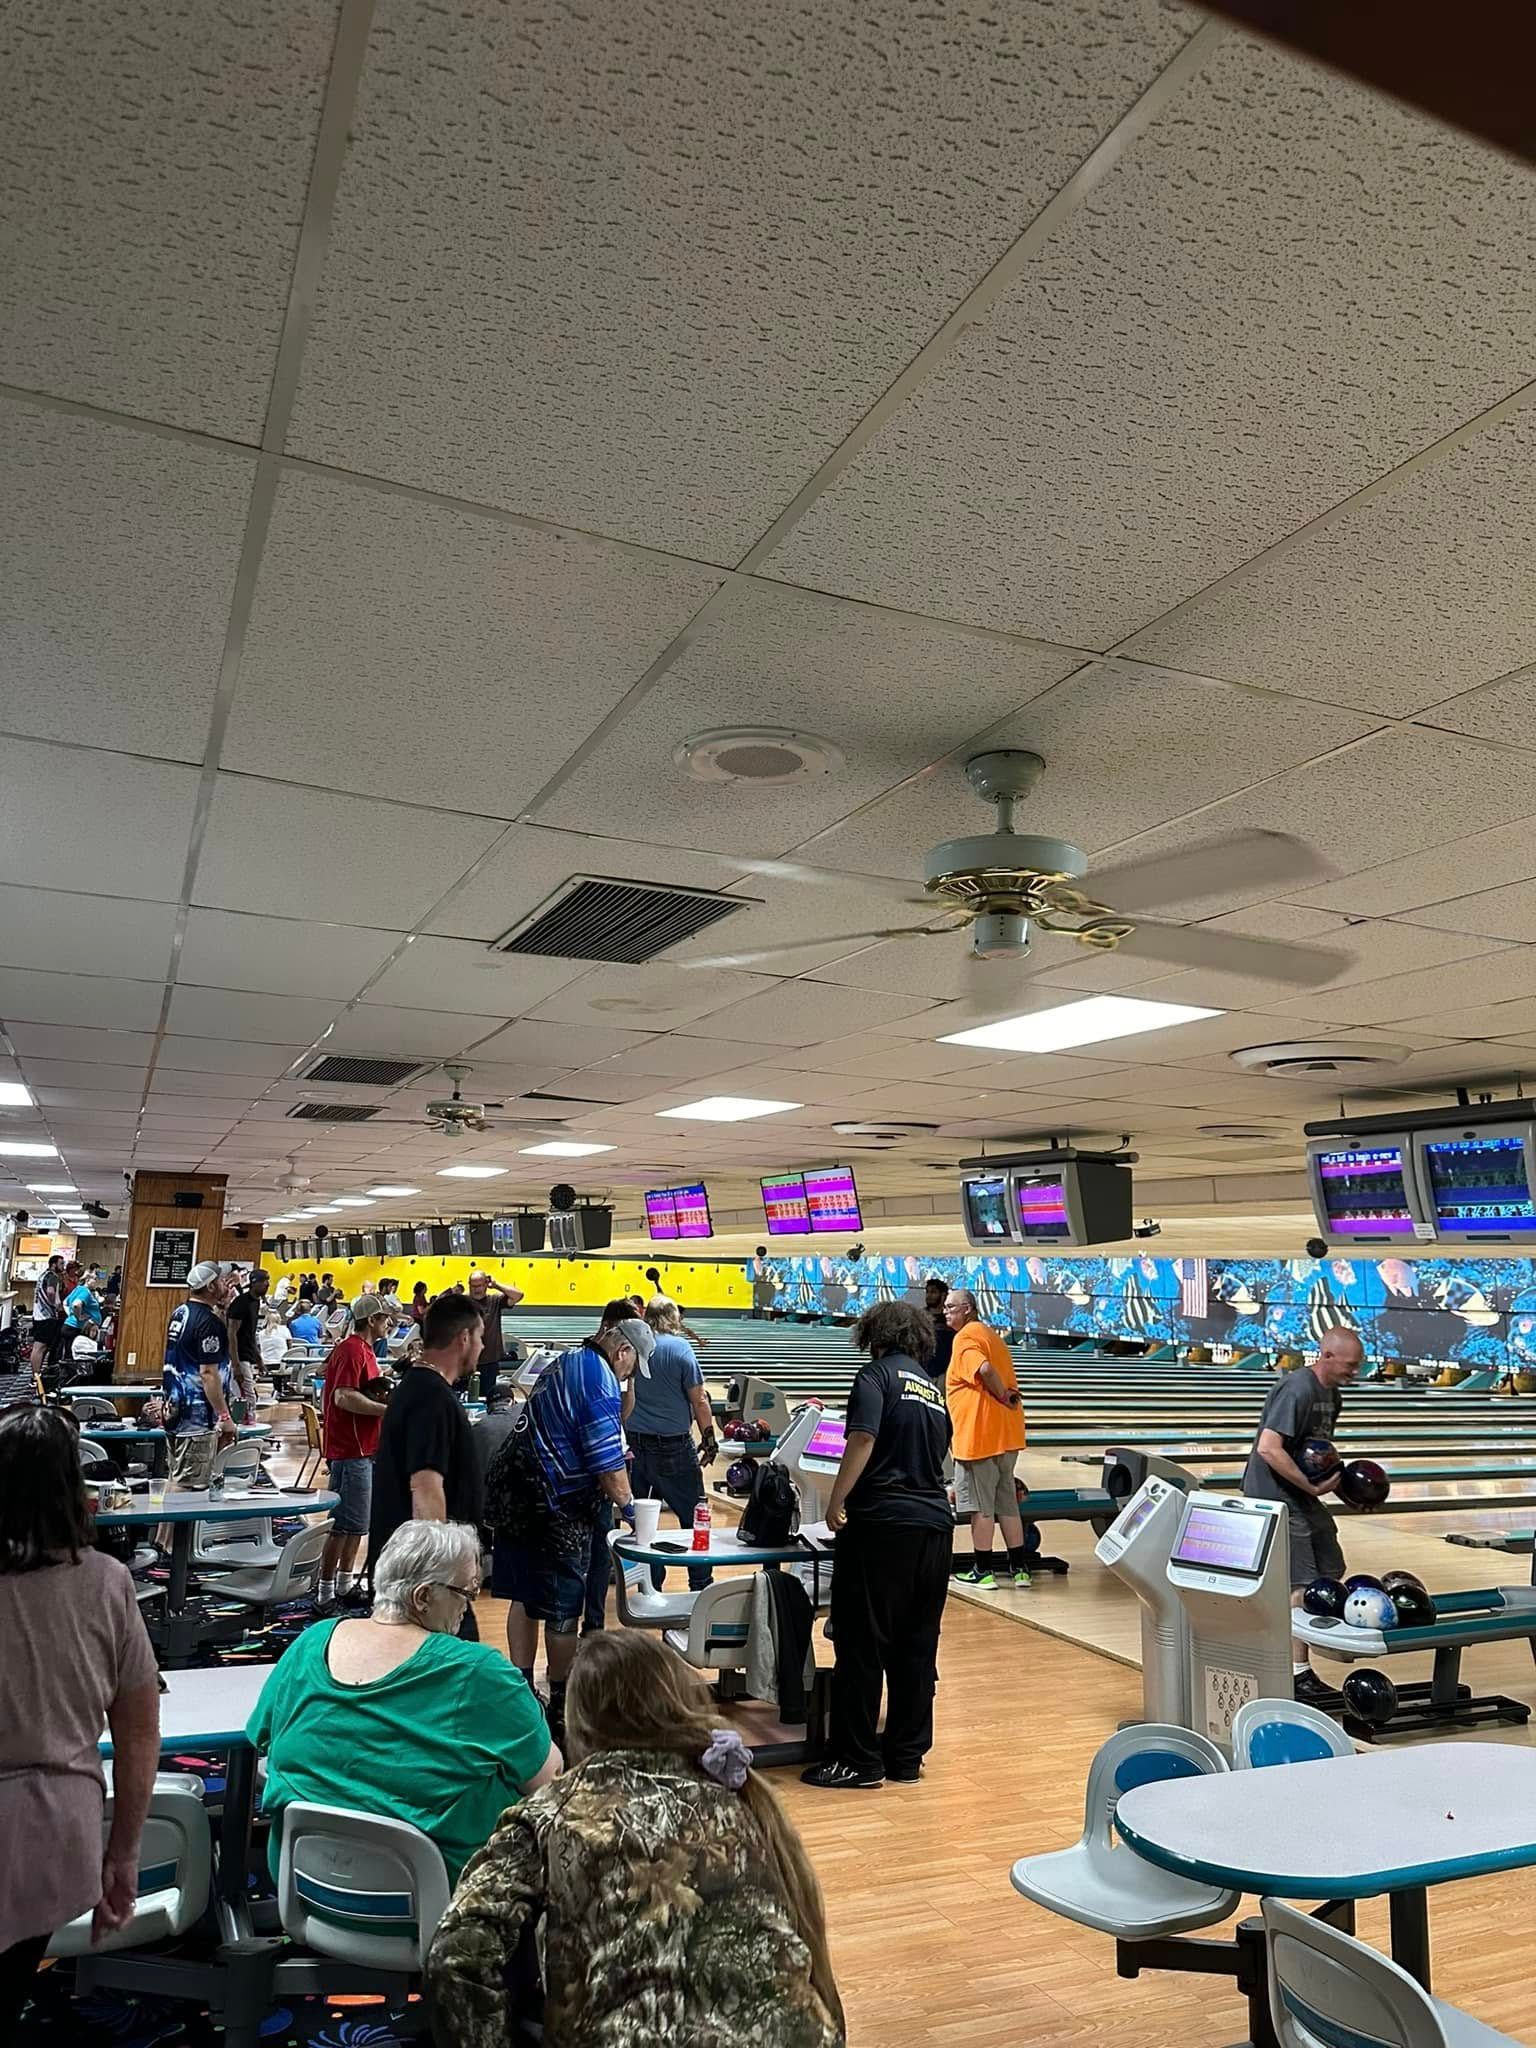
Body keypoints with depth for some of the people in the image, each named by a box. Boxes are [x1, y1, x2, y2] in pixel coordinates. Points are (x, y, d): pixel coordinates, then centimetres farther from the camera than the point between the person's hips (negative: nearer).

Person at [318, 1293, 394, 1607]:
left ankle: (344, 1585, 25)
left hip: (363, 1448, 10)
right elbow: (344, 1397, -25)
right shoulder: (352, 1349, -16)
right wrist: (387, 1409, -22)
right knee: (345, 1524, -4)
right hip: (350, 1450, -10)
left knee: (357, 1522, 16)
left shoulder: (363, 1349, 16)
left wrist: (385, 1398, 7)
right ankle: (325, 1591, 3)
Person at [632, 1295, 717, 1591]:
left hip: (636, 1444, 4)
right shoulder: (679, 1347, -12)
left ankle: (650, 1585, 19)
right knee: (693, 1517, 7)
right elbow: (698, 1400, -10)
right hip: (673, 1446, -4)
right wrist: (709, 1439, 1)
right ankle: (701, 1586, 12)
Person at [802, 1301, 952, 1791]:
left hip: (882, 1523, -7)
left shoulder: (877, 1374, -3)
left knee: (862, 1646, 2)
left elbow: (862, 1440, -16)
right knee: (916, 1647, 13)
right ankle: (907, 1756, 20)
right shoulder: (933, 1390, 18)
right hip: (934, 1526, 7)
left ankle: (858, 1760, 9)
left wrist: (836, 1503, -12)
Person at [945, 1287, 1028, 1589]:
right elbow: (1004, 1376, 18)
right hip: (1007, 1434, 9)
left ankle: (982, 1571, 8)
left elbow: (985, 1370, -27)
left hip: (979, 1435, -9)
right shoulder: (990, 1333, 17)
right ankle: (1019, 1568, 18)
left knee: (980, 1505, 1)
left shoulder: (965, 1337, -12)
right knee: (1007, 1502, 14)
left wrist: (1004, 1397, -15)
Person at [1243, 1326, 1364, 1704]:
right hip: (1276, 1497, -10)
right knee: (1302, 1584, -7)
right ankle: (1298, 1674, 1)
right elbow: (1268, 1448, -28)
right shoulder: (1297, 1390, -22)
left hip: (1303, 1497, 10)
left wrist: (1340, 1475, 3)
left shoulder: (1332, 1394, 8)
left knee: (1330, 1572, 16)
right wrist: (1311, 1486, -24)